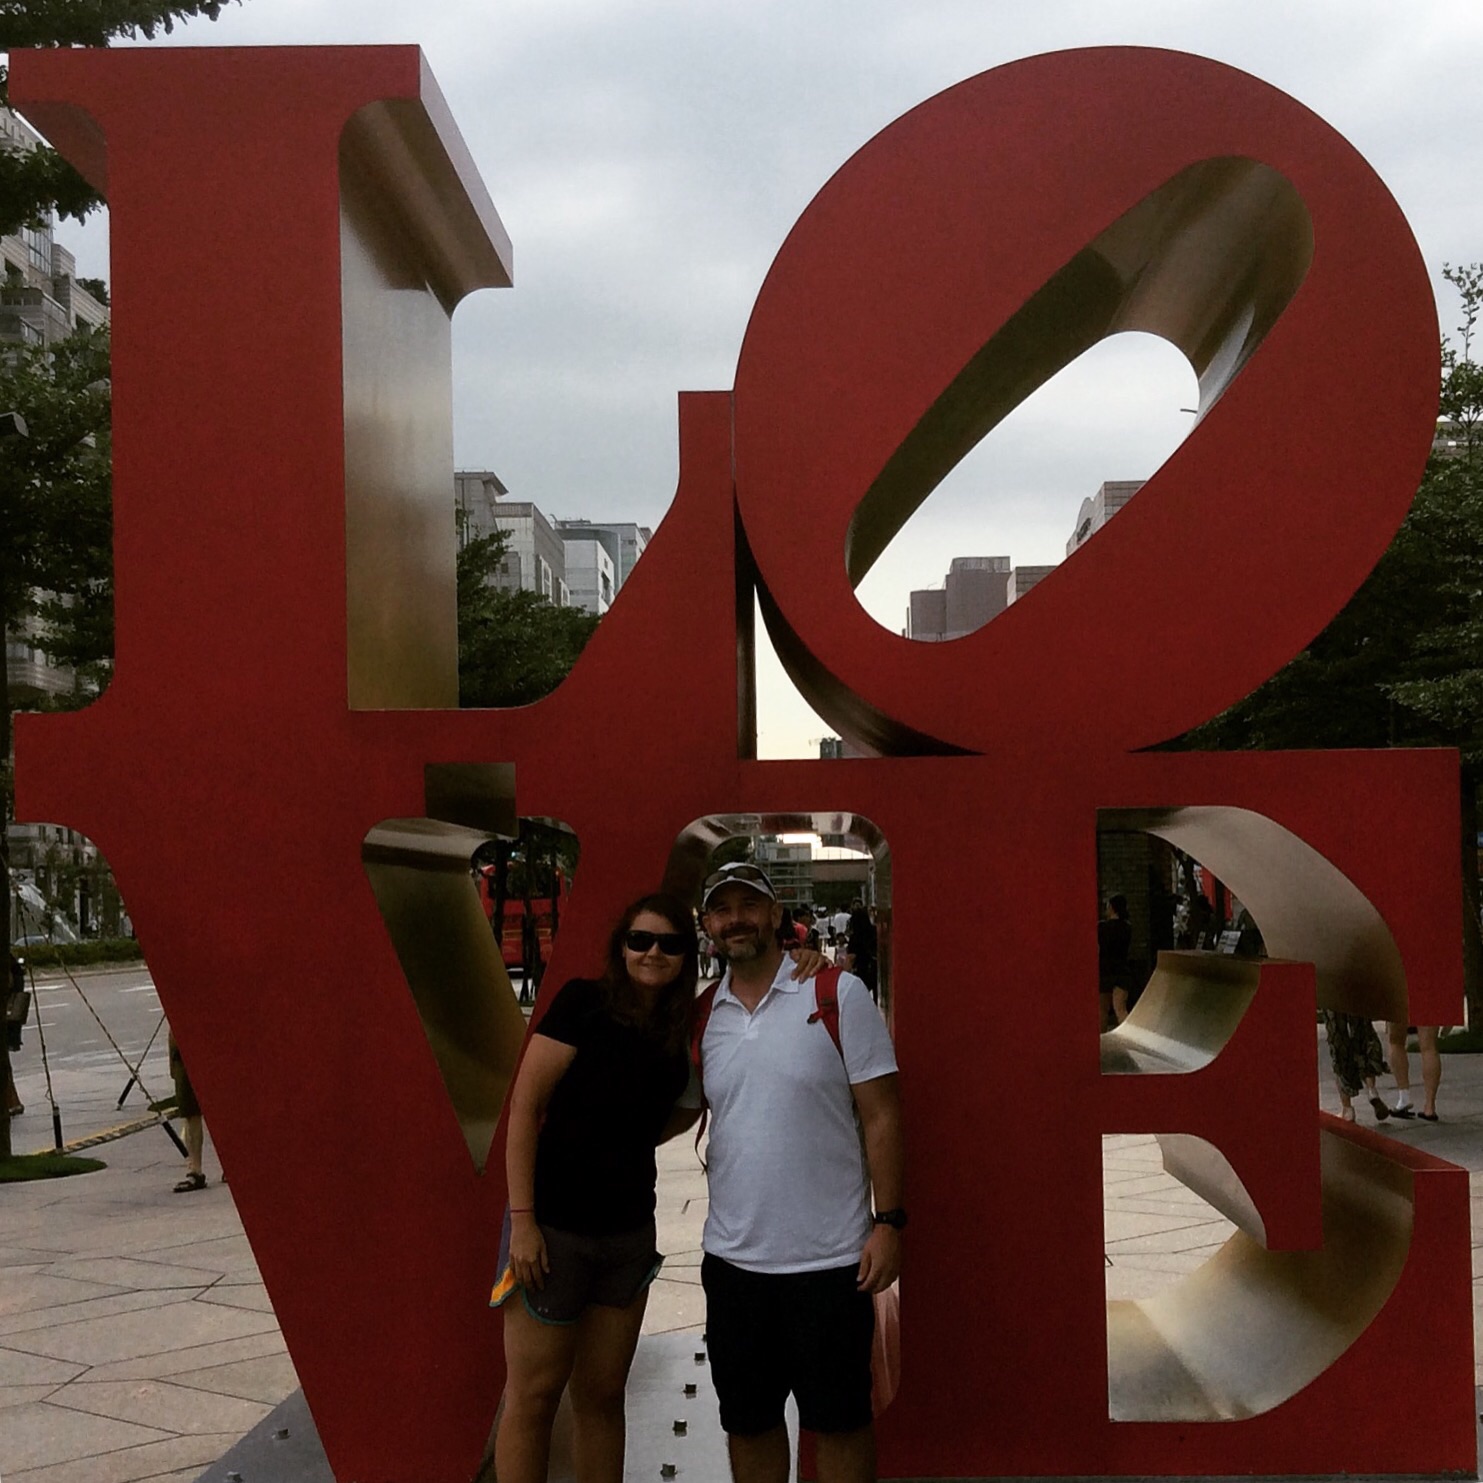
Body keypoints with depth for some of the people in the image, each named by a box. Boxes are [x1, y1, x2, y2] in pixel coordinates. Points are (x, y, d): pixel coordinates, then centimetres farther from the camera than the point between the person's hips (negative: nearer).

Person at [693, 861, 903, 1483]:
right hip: (732, 1258, 4)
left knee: (839, 1420, 6)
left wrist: (889, 1221, -11)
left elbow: (880, 1115, -5)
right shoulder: (704, 1016, 6)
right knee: (747, 1420, 14)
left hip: (829, 1258, -4)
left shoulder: (838, 994, -4)